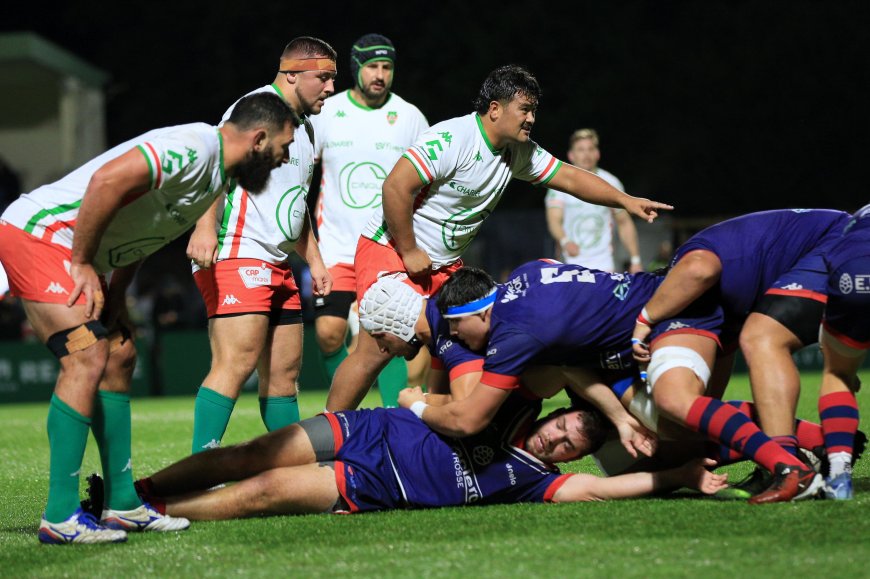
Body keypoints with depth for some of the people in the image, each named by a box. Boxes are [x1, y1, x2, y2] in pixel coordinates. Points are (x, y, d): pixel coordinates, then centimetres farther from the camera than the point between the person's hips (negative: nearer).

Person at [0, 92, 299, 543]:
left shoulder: (218, 177, 14)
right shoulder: (194, 149, -19)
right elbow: (108, 180, -28)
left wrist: (115, 299, 10)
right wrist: (83, 265, -20)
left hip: (73, 249, 11)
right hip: (38, 234, -11)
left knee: (118, 357, 12)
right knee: (87, 357, -18)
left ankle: (122, 505, 17)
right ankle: (60, 518, -16)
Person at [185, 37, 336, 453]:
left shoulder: (305, 128, 24)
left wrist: (313, 260, 27)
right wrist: (205, 227, -33)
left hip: (277, 266, 10)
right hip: (237, 255, -10)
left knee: (284, 371, 10)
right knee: (237, 363, -19)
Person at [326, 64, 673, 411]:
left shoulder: (519, 152, 5)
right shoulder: (452, 139, -22)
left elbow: (569, 177, 14)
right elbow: (395, 187, -26)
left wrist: (625, 200, 6)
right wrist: (409, 253, -19)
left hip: (445, 264, 9)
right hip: (391, 250, -9)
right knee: (375, 351, -17)